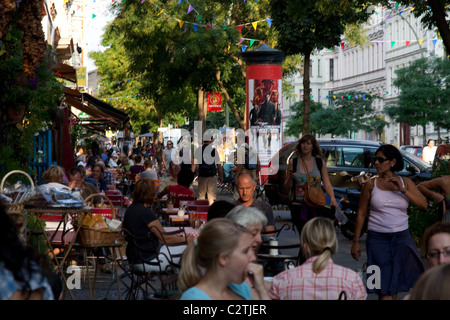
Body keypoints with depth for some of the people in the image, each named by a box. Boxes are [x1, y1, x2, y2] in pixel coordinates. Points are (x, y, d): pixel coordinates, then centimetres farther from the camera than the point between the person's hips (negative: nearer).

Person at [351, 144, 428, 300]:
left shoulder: (405, 182, 5)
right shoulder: (371, 184, 1)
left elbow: (424, 204, -6)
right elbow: (361, 214, 2)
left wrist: (402, 189, -16)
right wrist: (356, 241, -1)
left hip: (402, 237, 2)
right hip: (378, 238, -2)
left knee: (395, 282, 10)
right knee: (384, 284, -6)